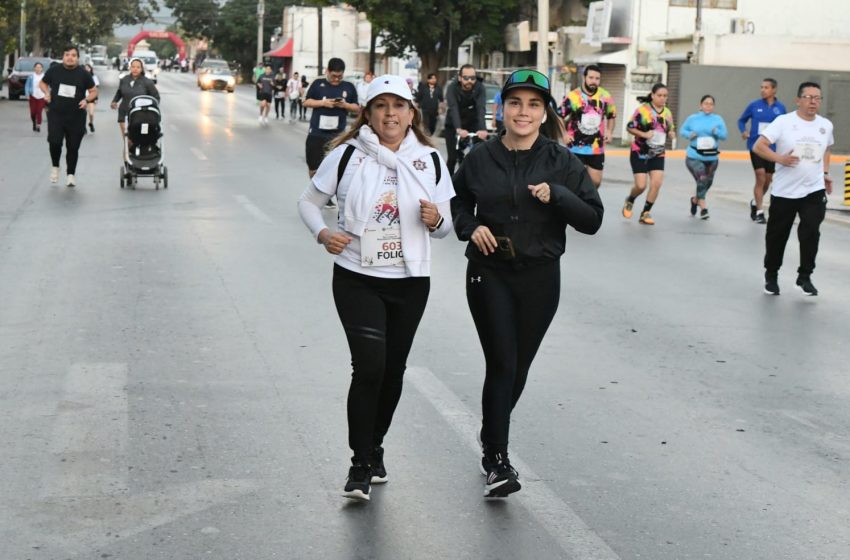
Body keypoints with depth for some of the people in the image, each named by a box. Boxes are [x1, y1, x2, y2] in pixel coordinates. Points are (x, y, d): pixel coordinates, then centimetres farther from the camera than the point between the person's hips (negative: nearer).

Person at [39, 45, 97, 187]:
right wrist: (47, 93, -3)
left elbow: (94, 91, 9)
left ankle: (71, 174, 19)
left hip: (76, 117, 0)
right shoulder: (54, 70, 1)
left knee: (73, 147, 4)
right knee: (54, 142, -16)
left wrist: (86, 100, -10)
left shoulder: (83, 74, 0)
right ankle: (55, 167, 10)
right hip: (55, 114, 0)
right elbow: (42, 83, 17)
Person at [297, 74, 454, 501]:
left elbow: (446, 225, 9)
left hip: (410, 281, 3)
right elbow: (309, 201, 4)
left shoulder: (430, 160, 4)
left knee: (393, 368, 12)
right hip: (357, 279, -3)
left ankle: (375, 446, 34)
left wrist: (437, 219, -14)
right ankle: (361, 465, -2)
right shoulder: (347, 155, -4)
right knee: (369, 367, -14)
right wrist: (322, 233, -15)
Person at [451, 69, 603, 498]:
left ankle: (491, 439, 36)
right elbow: (458, 202, 16)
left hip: (540, 277, 1)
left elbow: (592, 219, -4)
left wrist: (556, 194, -19)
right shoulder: (481, 158, 0)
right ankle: (497, 462, -1)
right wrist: (471, 227, -5)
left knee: (519, 367, 12)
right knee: (501, 364, -9)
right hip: (489, 274, -1)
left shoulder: (561, 161, -2)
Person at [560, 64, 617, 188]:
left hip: (597, 148, 3)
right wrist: (564, 134, -6)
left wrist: (609, 131, 3)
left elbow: (611, 116, 17)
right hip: (576, 146, -3)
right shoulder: (573, 97, -12)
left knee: (596, 181, 5)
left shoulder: (605, 97, -1)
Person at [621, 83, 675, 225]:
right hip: (640, 153, -4)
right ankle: (629, 201, 27)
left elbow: (670, 129, 19)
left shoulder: (667, 113, 4)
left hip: (657, 154, 4)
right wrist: (644, 134, -22)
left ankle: (645, 213, 6)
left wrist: (671, 133, -5)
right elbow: (629, 127, -9)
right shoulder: (642, 109, -12)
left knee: (656, 183, -9)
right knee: (641, 186, -7)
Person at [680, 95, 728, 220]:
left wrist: (717, 132, -22)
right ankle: (703, 208, -7)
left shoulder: (718, 119, 2)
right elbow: (682, 130, 9)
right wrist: (689, 134, -13)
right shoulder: (692, 118, 0)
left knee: (708, 182, 12)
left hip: (712, 157, 3)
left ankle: (695, 200, 41)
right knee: (702, 180, -18)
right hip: (694, 156, -3)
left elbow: (724, 135, -1)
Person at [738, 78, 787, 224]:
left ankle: (755, 203, 39)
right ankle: (759, 212, -4)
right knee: (760, 178, -12)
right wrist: (744, 131, -9)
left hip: (772, 148, 2)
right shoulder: (754, 105, -3)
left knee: (767, 180, 13)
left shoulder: (780, 108, -1)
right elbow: (742, 120, 9)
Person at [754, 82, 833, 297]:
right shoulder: (783, 122, -10)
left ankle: (804, 277, 4)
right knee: (777, 235, 9)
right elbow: (758, 147, -14)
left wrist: (825, 173, 12)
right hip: (784, 192, -2)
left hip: (814, 191, 2)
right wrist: (780, 159, -25)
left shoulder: (826, 125, 4)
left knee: (811, 233, -11)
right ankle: (771, 275, 29)